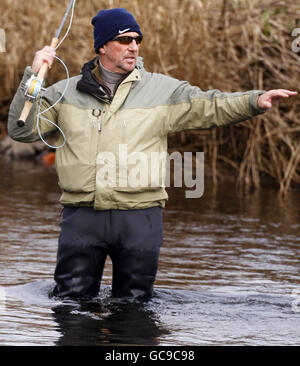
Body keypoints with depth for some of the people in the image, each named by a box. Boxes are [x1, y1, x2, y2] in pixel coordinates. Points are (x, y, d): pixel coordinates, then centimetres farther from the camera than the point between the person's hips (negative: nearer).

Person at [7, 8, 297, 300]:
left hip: (139, 219, 0)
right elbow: (22, 130, 5)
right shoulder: (66, 93, 8)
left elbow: (210, 107, 5)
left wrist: (256, 101, -11)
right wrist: (33, 77, -4)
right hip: (81, 217, 0)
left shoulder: (163, 90, 7)